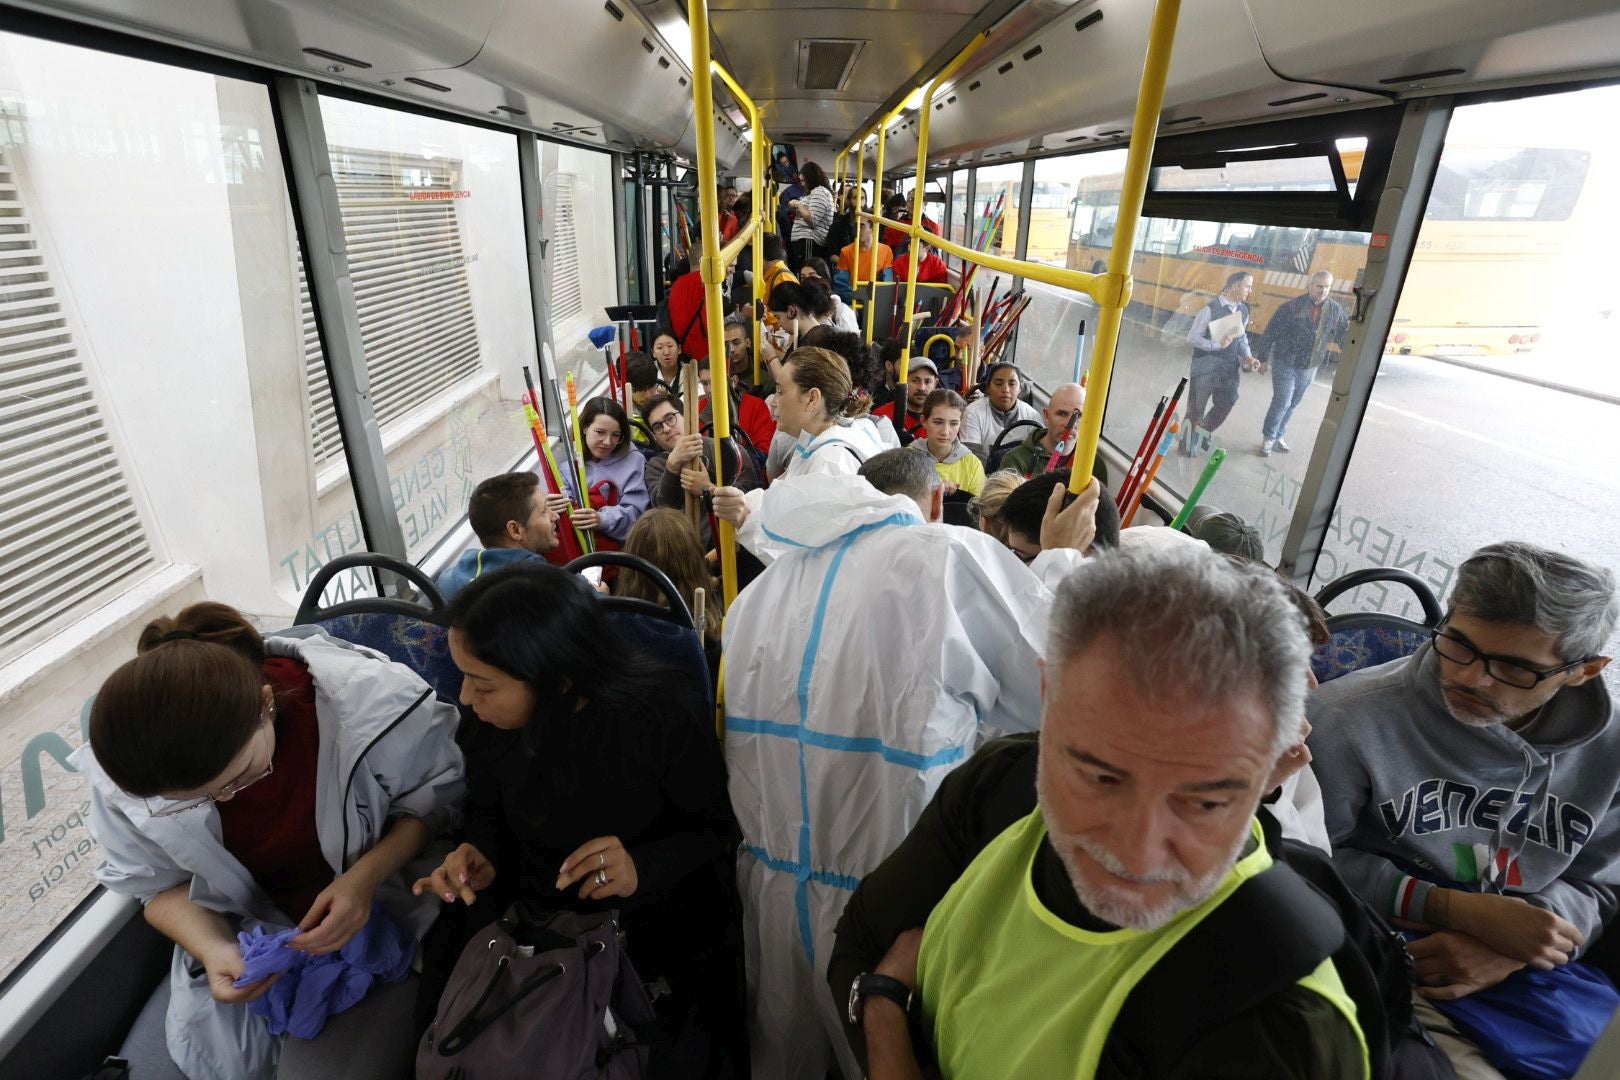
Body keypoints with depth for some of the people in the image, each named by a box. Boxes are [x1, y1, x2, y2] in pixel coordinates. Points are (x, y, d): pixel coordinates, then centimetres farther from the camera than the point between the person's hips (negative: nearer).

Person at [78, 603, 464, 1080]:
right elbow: (159, 884, 0)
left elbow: (436, 796, -12)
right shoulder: (126, 767, -19)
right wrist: (212, 948, -19)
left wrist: (367, 875, -27)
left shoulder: (374, 701, -31)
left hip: (377, 916, -3)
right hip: (241, 937, 4)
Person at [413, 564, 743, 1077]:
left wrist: (644, 868, -28)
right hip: (531, 925, 4)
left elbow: (717, 827, -11)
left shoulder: (667, 712, -24)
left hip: (656, 928, -3)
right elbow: (488, 813, 9)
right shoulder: (484, 721, -10)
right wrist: (480, 858, -12)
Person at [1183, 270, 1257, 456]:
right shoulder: (1210, 309, -15)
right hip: (1205, 367, -6)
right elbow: (1192, 338, -13)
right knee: (1196, 408, 6)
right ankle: (1187, 443, 25)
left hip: (1229, 368, 6)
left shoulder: (1244, 311, 6)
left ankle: (1203, 433, 35)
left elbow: (1242, 338, 14)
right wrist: (1217, 345, -22)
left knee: (1225, 405, 10)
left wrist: (1248, 357, -2)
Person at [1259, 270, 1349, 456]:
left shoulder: (1336, 310, -1)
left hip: (1309, 368, 5)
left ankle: (1277, 436, 27)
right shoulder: (1293, 306, -14)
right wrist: (1264, 358, -7)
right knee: (1282, 401, -9)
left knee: (1293, 404, 13)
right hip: (1285, 363, -5)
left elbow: (1343, 336, 8)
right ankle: (1268, 438, 6)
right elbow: (1270, 333, -10)